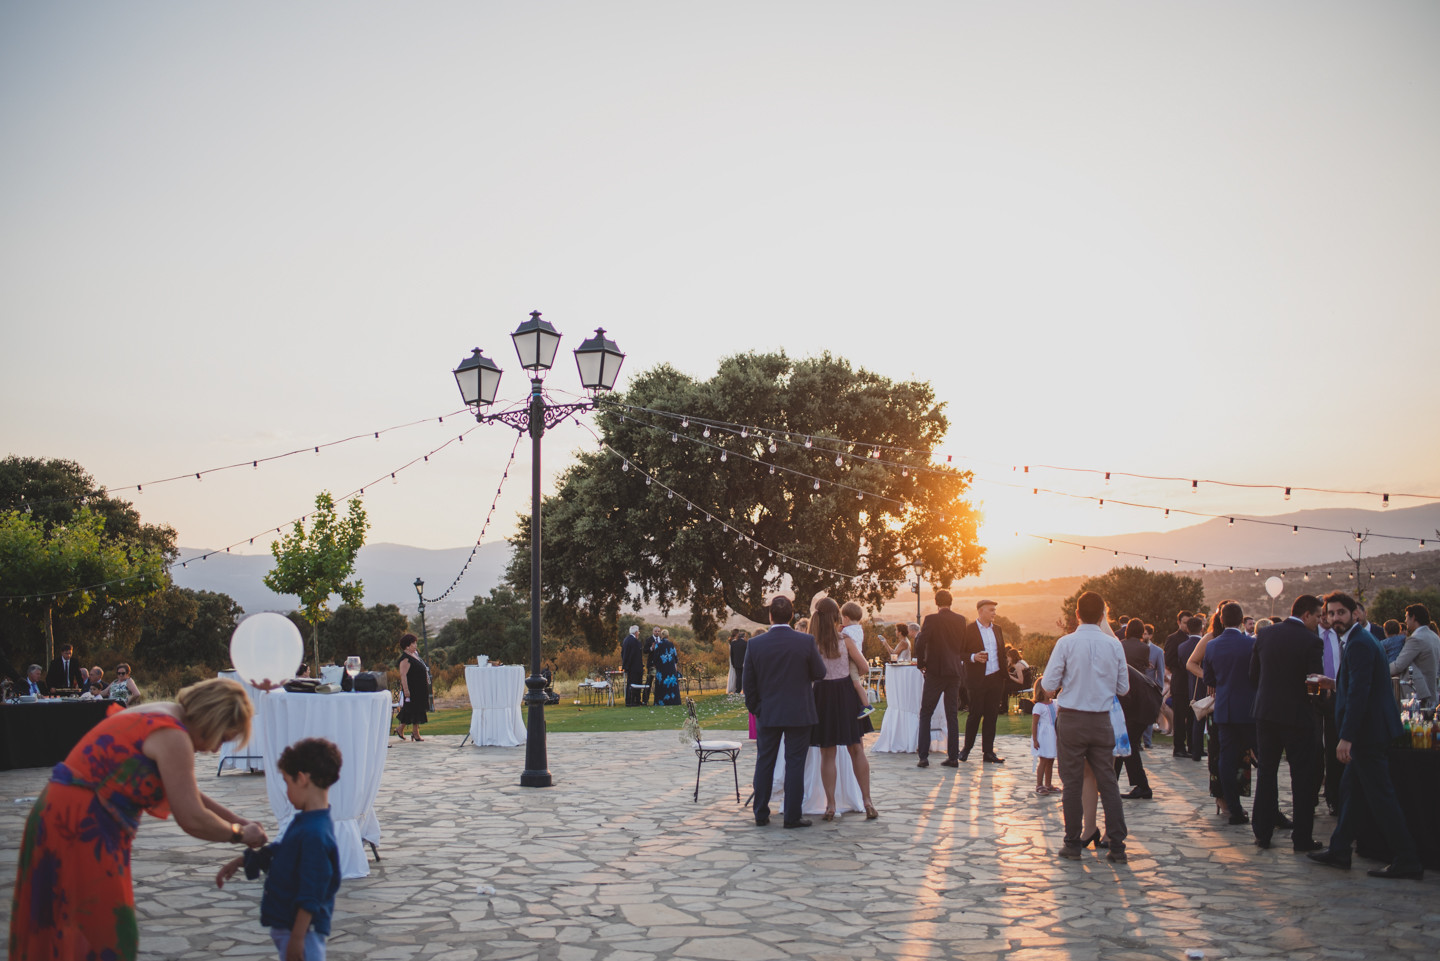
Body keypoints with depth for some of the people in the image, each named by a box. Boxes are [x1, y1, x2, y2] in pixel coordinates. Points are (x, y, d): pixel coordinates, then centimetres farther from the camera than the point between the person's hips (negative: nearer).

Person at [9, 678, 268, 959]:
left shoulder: (155, 717, 13)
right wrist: (238, 834, -2)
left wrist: (237, 819, 18)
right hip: (82, 829, -10)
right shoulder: (173, 736, -17)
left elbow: (189, 797, 23)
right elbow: (193, 819, -18)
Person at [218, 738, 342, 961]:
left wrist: (296, 939, -23)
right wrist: (240, 861, 27)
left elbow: (310, 895, -26)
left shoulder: (315, 834, -27)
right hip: (284, 923, 10)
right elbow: (278, 851, 24)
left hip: (303, 930, -10)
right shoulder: (304, 821, 5)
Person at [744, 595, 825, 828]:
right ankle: (792, 816, 8)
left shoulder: (755, 644, -5)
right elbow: (819, 673, 0)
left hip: (768, 714, 2)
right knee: (795, 764, 5)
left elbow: (748, 683, 1)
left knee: (764, 763, 12)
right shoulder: (806, 642, -11)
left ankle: (761, 815, 18)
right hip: (799, 713, -2)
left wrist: (755, 709, 14)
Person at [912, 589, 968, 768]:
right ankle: (953, 757, 10)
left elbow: (920, 643, -18)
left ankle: (923, 756, -2)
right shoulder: (961, 620, 5)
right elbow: (963, 645, 10)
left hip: (935, 672, -4)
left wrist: (921, 664, -5)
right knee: (952, 715, 10)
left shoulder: (931, 619, -10)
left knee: (925, 714, 3)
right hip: (955, 671, 4)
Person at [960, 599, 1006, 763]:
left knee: (991, 715, 6)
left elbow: (1002, 651, 18)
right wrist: (973, 657, -22)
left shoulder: (997, 629, 13)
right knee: (975, 714, 0)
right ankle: (966, 748, 16)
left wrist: (1004, 674, 10)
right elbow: (959, 653, -5)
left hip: (996, 679, 5)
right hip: (977, 680, -5)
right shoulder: (968, 629, -6)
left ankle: (988, 751, 12)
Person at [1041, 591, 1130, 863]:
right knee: (1108, 782, 9)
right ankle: (1117, 847, 10)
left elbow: (1049, 684, -9)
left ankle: (1073, 845, 11)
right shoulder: (1114, 645, -2)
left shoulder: (1066, 643, -9)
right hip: (1102, 721, 2)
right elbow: (1123, 688, 5)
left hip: (1071, 720, -2)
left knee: (1072, 783, 6)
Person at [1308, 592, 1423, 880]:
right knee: (1351, 789, 14)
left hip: (1369, 732, -11)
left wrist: (1347, 737, -25)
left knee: (1380, 796, -5)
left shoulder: (1359, 644, -18)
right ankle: (1339, 851, 21)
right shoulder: (1357, 640, 14)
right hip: (1369, 730, 11)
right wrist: (1336, 683, 15)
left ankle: (1407, 861, 1)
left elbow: (1359, 692, -24)